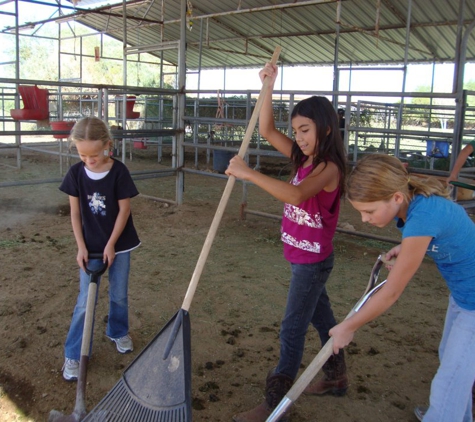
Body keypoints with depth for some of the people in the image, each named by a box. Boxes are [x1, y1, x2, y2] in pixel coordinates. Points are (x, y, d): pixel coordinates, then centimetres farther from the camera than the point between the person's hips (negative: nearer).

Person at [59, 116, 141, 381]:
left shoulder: (119, 172, -16)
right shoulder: (76, 173, -9)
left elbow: (124, 210, -12)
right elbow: (75, 212, -3)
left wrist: (111, 245, -12)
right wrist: (81, 247, -7)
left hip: (119, 244, -1)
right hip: (90, 246, 1)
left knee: (119, 295, 14)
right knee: (85, 301, 3)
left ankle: (118, 332, 40)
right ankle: (74, 355, 14)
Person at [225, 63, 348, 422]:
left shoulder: (328, 167, -22)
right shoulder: (304, 158, 4)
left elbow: (295, 194, -41)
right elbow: (267, 130, 3)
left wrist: (248, 172, -39)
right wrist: (268, 86, -4)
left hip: (313, 259, -9)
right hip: (304, 256, 9)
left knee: (293, 328, -2)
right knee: (321, 315, 22)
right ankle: (337, 376, 41)